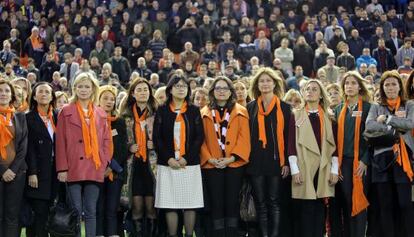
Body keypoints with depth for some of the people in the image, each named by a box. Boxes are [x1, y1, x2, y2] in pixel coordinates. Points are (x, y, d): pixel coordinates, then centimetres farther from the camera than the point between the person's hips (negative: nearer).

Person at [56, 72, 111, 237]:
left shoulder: (100, 114, 13)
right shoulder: (66, 112, 4)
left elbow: (106, 140, 14)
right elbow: (60, 141, 0)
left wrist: (104, 163, 1)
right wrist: (62, 168, -7)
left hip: (95, 169, 3)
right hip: (74, 168, -2)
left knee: (91, 211, 4)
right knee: (76, 211, -1)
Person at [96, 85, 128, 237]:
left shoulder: (120, 122, 13)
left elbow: (123, 148, 6)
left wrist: (112, 167, -7)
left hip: (115, 171, 2)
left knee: (112, 210, 1)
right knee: (98, 210, -3)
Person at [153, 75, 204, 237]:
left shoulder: (194, 111, 10)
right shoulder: (162, 111, 8)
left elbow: (199, 137, 4)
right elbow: (157, 138, 3)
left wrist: (187, 158, -8)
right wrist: (168, 158, -10)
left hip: (190, 164, 1)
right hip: (167, 164, 0)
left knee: (190, 204, -1)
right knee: (170, 205, -2)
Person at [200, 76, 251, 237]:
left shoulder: (241, 112, 6)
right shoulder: (204, 113, 9)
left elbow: (244, 138, -2)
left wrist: (231, 158, -12)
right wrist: (209, 158, -9)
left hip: (234, 164, -1)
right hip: (211, 165, 1)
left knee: (232, 202, 0)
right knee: (216, 203, 1)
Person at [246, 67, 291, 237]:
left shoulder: (284, 108, 5)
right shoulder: (251, 107, 10)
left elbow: (288, 136, 1)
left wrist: (287, 162, -6)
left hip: (276, 160, -2)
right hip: (256, 161, 2)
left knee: (274, 202, 0)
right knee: (260, 203, 4)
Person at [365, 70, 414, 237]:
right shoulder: (376, 108, 13)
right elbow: (369, 126, -6)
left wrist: (387, 119, -5)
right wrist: (395, 128, -11)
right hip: (382, 159, 1)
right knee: (385, 206, 4)